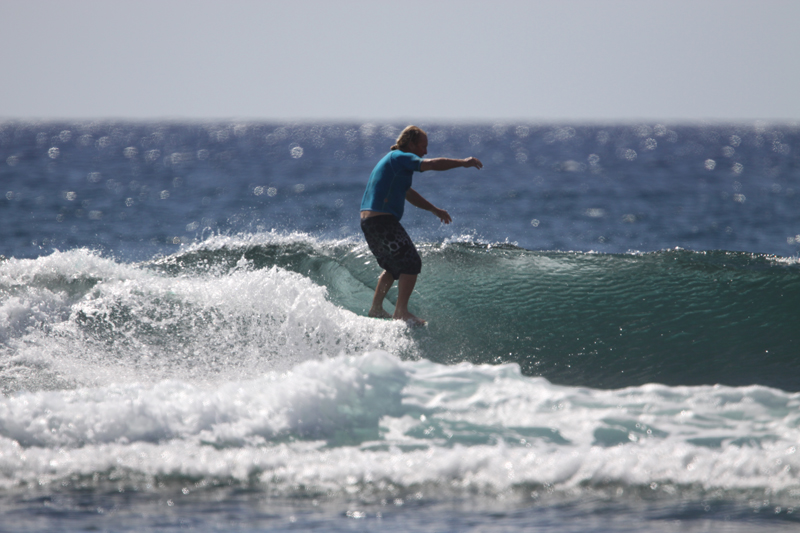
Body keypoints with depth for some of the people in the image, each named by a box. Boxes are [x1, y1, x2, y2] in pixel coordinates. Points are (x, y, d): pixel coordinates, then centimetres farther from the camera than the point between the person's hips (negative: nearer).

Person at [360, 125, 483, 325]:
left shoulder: (392, 161, 23)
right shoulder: (400, 158, -8)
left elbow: (408, 194, 33)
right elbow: (434, 164, -19)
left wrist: (435, 210, 34)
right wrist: (463, 163, -12)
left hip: (369, 222, 10)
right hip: (383, 221, -10)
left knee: (394, 267, 24)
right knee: (411, 264, -5)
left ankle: (376, 307, 26)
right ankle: (401, 312, -6)